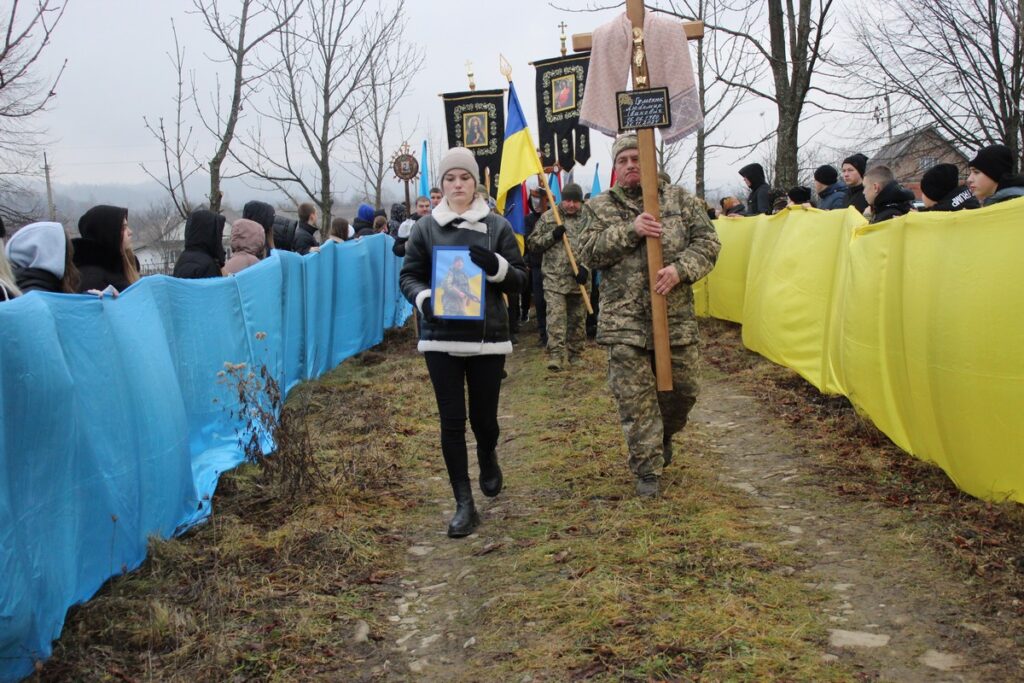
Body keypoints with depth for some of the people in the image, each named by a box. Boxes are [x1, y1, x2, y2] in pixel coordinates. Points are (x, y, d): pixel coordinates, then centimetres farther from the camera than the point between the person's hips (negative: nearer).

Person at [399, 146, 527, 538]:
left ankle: (488, 459, 42)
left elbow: (519, 280, 3)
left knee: (483, 418, 6)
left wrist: (496, 266, -18)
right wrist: (423, 298, -14)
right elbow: (409, 275, 7)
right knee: (452, 421, -1)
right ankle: (464, 505, 8)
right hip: (441, 338, 0)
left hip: (487, 337, 0)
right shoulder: (426, 227, 3)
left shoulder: (497, 226, 2)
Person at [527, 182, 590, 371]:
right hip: (554, 278, -2)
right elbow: (533, 243, 5)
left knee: (578, 318, 10)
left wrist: (585, 267, -10)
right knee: (556, 316, -11)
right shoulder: (548, 217, 5)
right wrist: (552, 235, -10)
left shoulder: (587, 220, 6)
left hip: (579, 279, 2)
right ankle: (555, 355, -13)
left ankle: (576, 355, 21)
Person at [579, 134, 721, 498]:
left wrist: (680, 268, -16)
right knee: (635, 398, 0)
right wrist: (629, 230, -17)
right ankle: (647, 470, 12)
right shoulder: (601, 207, 6)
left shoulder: (680, 199, 6)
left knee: (682, 388, 11)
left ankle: (664, 436, 41)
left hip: (676, 316, 2)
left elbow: (707, 242, 2)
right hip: (624, 321, -1)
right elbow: (588, 252, -5)